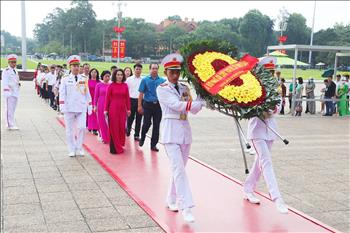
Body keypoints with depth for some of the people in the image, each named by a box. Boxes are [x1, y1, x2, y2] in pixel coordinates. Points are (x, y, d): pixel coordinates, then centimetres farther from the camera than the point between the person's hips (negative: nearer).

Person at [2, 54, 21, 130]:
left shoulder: (16, 71, 18)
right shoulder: (6, 71, -8)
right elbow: (4, 82, -14)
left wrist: (18, 83, 12)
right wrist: (6, 90, -23)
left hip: (16, 92, 8)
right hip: (9, 92, -8)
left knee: (13, 109, 11)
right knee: (10, 109, -8)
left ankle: (10, 125, 18)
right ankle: (11, 125, -8)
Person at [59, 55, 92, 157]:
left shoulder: (84, 79, 8)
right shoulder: (65, 79, 2)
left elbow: (87, 94, 11)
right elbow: (62, 94, -2)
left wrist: (89, 107, 8)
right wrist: (62, 107, -11)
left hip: (82, 108, 1)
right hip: (69, 108, -1)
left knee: (82, 127, -9)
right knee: (70, 130, 5)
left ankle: (79, 148, 8)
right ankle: (71, 150, 17)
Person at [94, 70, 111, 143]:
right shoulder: (98, 85, 1)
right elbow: (96, 96, 2)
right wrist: (95, 106, -2)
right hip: (101, 105, 0)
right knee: (101, 121, 5)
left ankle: (109, 137, 7)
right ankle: (103, 137, 16)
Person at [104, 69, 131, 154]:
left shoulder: (125, 85, 6)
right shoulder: (111, 86, -2)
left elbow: (127, 98, 8)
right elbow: (107, 98, -1)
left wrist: (128, 109, 6)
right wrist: (105, 110, -4)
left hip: (122, 109, 3)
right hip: (113, 109, -3)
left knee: (122, 127, 5)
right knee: (113, 128, 1)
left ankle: (120, 146, 19)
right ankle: (114, 148, 7)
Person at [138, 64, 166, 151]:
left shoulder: (162, 81, 5)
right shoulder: (145, 80, 2)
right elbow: (141, 94, 0)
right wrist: (139, 105, -5)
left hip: (158, 105, 2)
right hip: (148, 105, -2)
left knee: (156, 125, 4)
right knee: (147, 123, 0)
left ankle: (153, 144, 14)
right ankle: (142, 138, 28)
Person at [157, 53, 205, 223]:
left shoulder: (184, 88, 12)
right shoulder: (162, 89, -5)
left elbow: (193, 110, 6)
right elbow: (177, 105, -18)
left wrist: (201, 102, -14)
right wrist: (199, 103, -24)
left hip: (185, 130, 6)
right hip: (171, 131, -6)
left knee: (179, 168, 12)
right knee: (178, 169, -13)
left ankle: (172, 199, 28)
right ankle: (186, 207, -13)